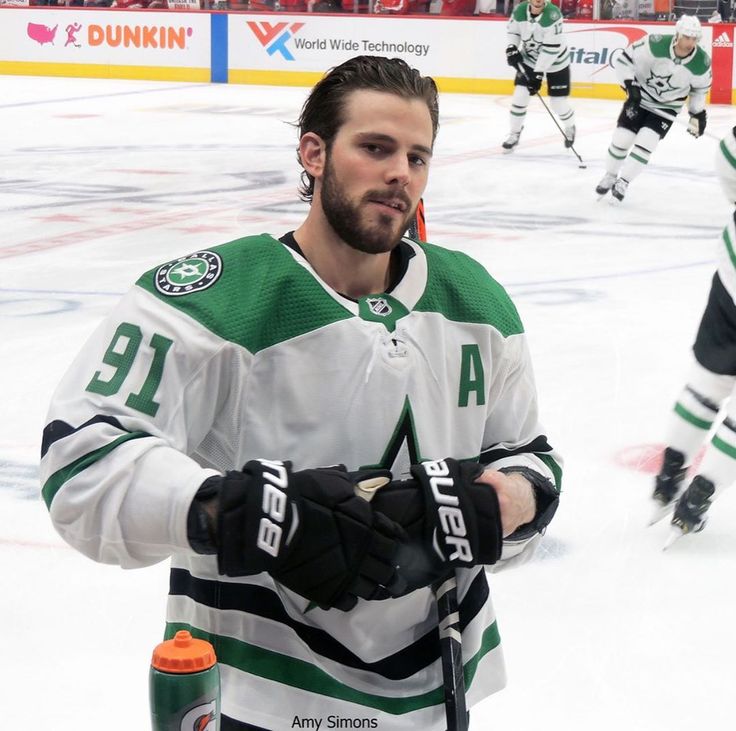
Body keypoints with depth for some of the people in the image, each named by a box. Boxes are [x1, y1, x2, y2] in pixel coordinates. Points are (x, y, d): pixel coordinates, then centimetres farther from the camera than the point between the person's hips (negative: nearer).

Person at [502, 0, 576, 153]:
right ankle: (514, 134, 10)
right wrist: (511, 48, -14)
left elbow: (551, 48, -30)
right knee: (520, 95, -9)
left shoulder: (552, 15, -30)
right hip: (528, 59, 3)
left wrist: (538, 74, -30)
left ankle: (570, 127, 33)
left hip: (555, 62, -3)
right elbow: (512, 30, 5)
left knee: (559, 103, 0)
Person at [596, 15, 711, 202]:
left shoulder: (701, 62, -20)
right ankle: (610, 175, 26)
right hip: (640, 96, 0)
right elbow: (624, 60, -18)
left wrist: (698, 113, 6)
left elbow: (700, 88, 2)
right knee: (621, 138, 0)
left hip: (667, 106, 0)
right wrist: (631, 85, -27)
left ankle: (623, 182, 4)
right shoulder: (656, 44, -28)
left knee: (646, 142, -13)